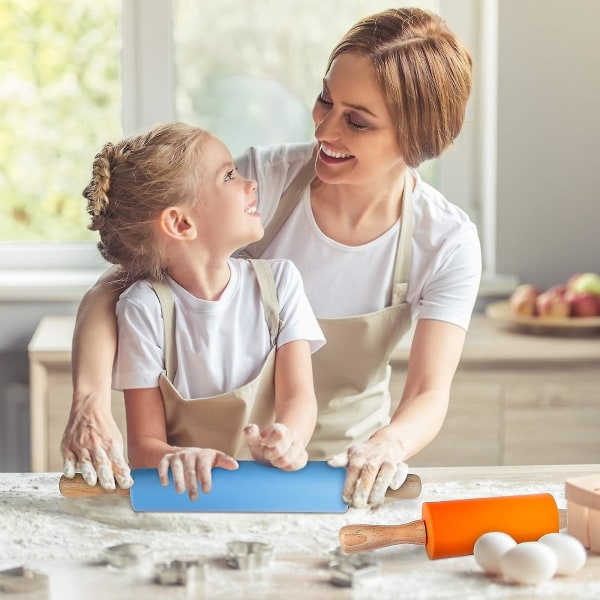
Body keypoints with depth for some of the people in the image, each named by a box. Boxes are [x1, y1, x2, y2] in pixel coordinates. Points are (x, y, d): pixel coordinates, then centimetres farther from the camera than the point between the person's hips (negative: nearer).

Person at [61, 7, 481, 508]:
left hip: (346, 468, 2)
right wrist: (92, 401, -36)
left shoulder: (447, 243, -12)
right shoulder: (265, 178, -16)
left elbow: (429, 394, -17)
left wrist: (390, 444, -41)